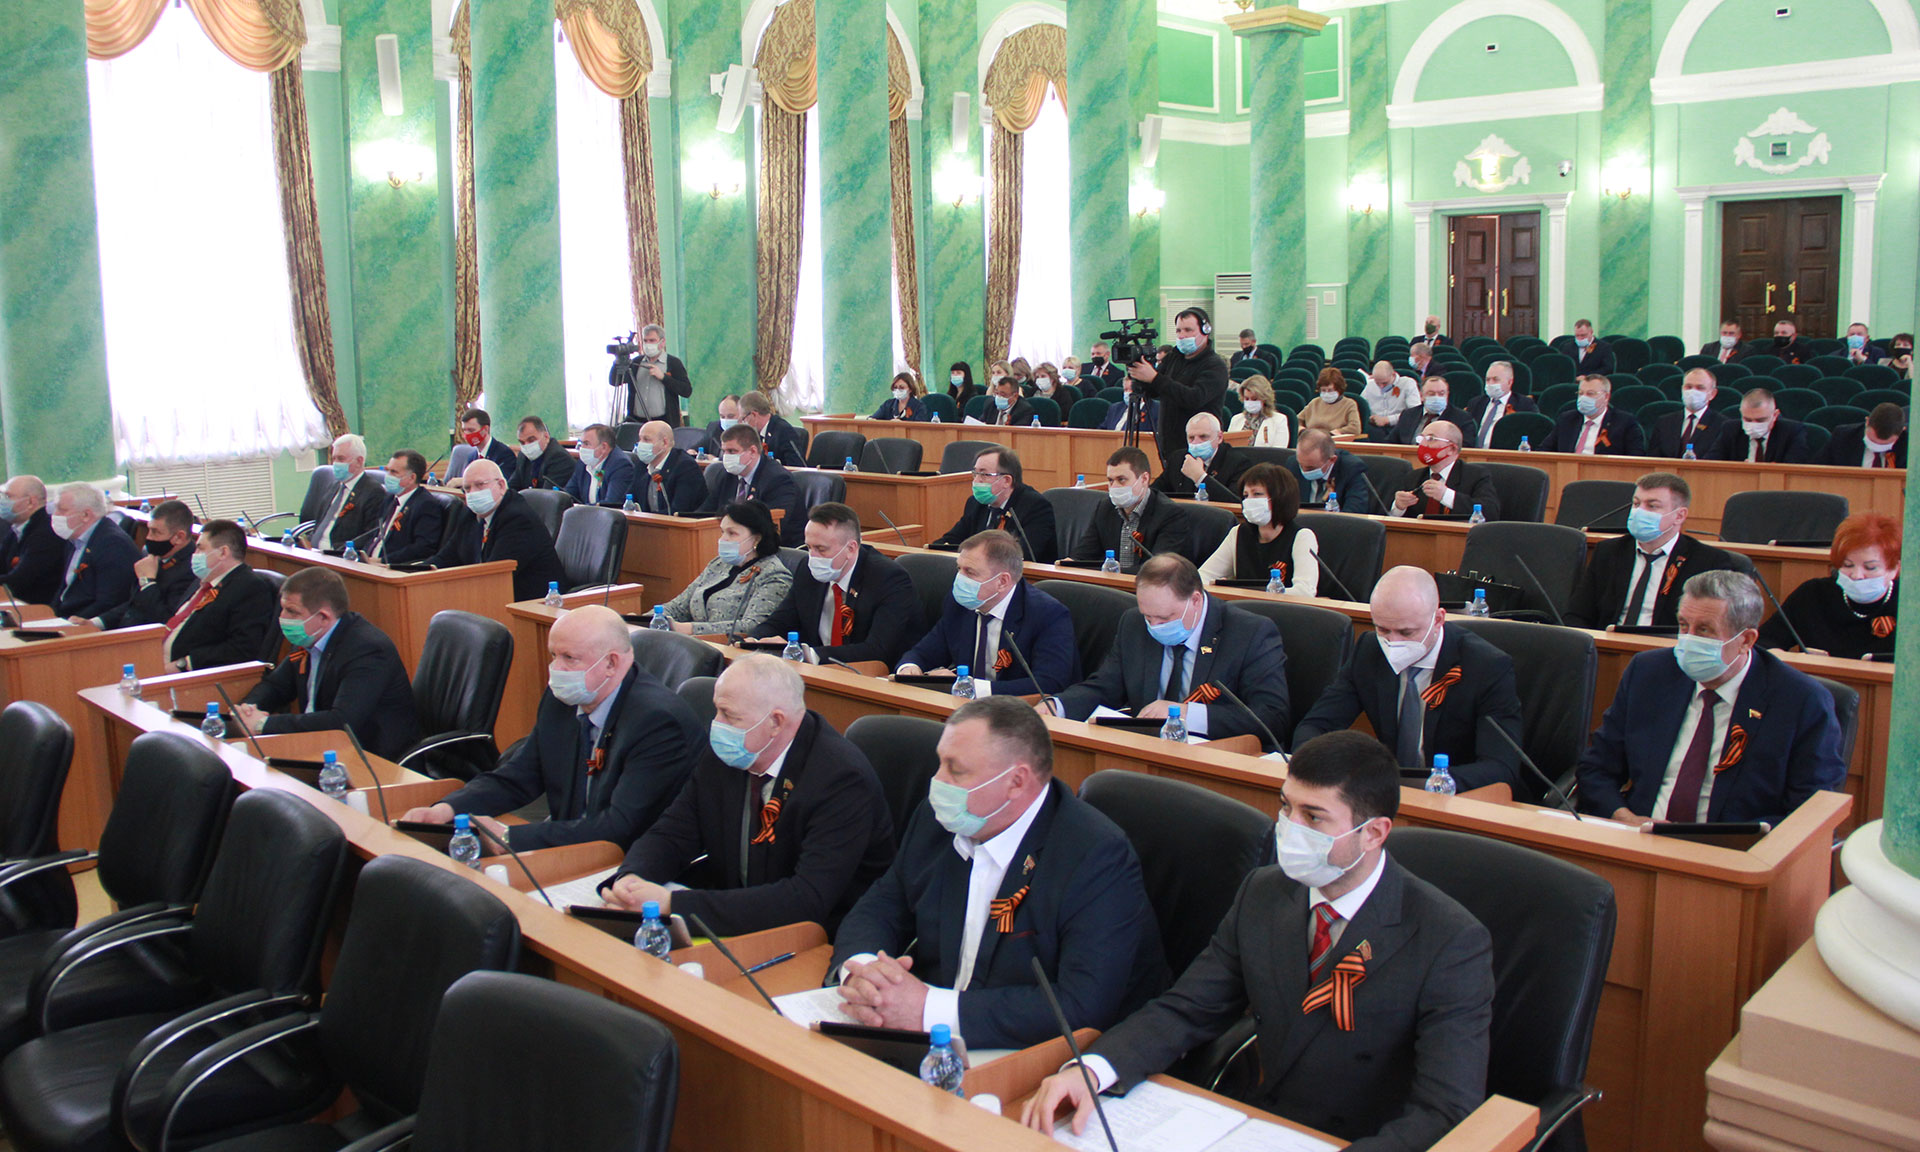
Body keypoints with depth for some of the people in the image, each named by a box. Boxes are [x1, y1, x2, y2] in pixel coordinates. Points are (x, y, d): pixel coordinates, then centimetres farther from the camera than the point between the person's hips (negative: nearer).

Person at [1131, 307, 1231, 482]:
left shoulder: (1215, 366, -9)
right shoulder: (1174, 357, 14)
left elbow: (1194, 399, -25)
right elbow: (1151, 392, 12)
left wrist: (1155, 378, -26)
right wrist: (1138, 374, -10)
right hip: (1168, 447, 7)